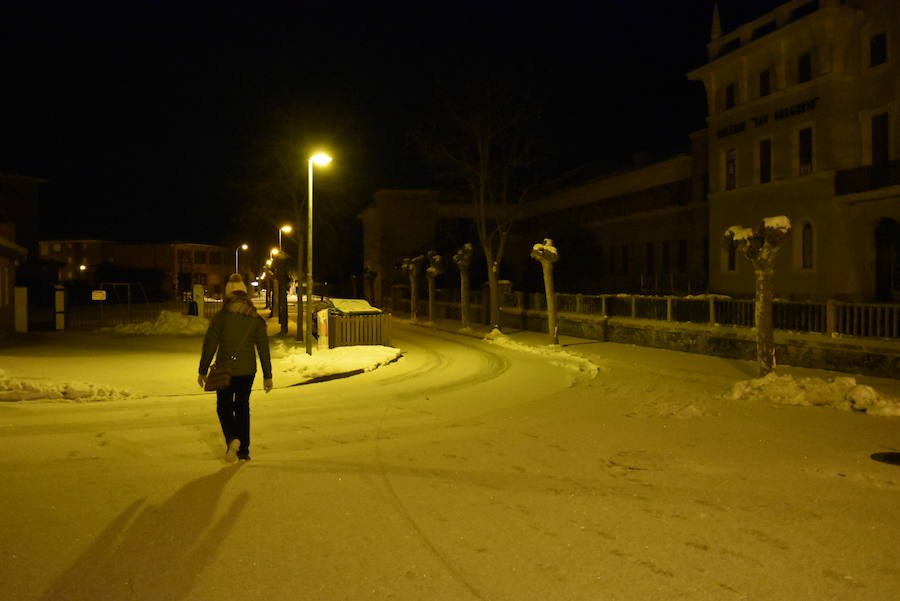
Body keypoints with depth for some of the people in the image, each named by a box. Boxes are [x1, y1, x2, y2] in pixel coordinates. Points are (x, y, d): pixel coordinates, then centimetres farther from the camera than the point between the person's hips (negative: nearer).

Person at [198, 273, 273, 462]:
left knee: (224, 406, 13)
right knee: (242, 407, 15)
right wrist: (267, 375, 8)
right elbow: (263, 349, 2)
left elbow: (209, 345, -8)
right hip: (247, 371, 3)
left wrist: (203, 371, 0)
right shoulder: (256, 319, 1)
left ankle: (232, 438, -12)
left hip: (225, 371, -3)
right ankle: (243, 450, 17)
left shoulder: (220, 316, -8)